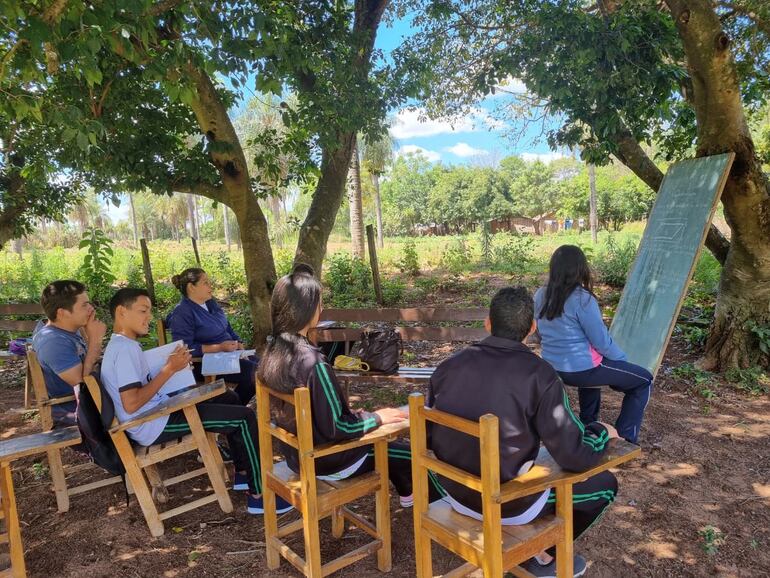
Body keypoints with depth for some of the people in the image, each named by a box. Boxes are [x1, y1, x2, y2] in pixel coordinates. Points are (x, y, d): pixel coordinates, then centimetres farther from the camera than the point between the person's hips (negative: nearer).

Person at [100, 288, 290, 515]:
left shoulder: (119, 345, 11)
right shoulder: (125, 348, -21)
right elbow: (131, 404, -27)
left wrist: (172, 364, 3)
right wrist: (169, 370, -22)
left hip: (159, 410, 11)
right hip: (154, 425, -11)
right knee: (245, 417, -11)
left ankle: (243, 473, 23)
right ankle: (258, 496, 0)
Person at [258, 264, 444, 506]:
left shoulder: (273, 352, -5)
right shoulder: (312, 362, -31)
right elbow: (335, 428, -26)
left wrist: (350, 414, 8)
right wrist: (377, 417, -11)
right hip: (322, 460, -8)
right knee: (411, 454, 11)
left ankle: (408, 493, 47)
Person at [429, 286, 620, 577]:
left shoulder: (449, 365, -7)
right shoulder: (540, 375, -21)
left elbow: (427, 436, 3)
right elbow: (576, 457, -18)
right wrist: (602, 432, 4)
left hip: (455, 492, 6)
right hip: (508, 503, -5)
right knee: (605, 483, 15)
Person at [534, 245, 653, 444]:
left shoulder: (540, 296, -1)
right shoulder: (582, 299, -21)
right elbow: (602, 342, -15)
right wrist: (624, 360, 3)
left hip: (552, 368, 7)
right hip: (581, 369, -7)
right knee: (644, 380, 11)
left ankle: (588, 425, 45)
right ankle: (625, 439, 14)